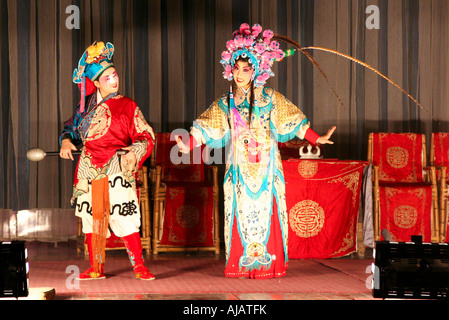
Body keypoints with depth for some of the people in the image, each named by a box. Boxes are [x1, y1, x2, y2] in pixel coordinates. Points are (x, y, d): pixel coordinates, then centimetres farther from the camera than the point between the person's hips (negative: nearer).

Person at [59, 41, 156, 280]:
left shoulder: (127, 106, 4)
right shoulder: (87, 104, 11)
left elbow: (145, 135, 3)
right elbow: (71, 126, 21)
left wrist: (136, 149, -17)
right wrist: (66, 141, 1)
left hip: (117, 168, -3)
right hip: (90, 168, 4)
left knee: (124, 217, -11)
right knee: (92, 216, 5)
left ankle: (139, 267, -3)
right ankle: (96, 268, 15)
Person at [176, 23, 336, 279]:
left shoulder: (270, 99, 5)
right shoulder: (225, 104, 8)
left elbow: (293, 123, 6)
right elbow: (207, 129, 1)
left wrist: (317, 139, -1)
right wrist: (189, 145, -14)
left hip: (266, 168, -1)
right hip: (240, 169, 1)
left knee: (267, 213, -3)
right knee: (242, 214, -2)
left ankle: (269, 265, 2)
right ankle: (242, 265, 3)